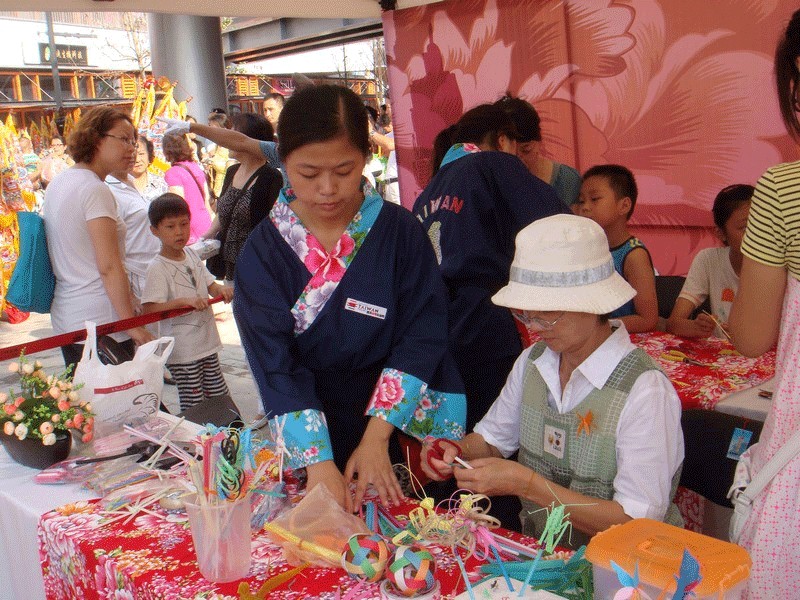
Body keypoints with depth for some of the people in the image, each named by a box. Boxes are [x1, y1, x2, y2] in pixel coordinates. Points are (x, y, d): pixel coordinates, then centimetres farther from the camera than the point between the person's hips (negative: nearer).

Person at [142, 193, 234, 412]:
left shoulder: (191, 255, 8)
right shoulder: (157, 268, -14)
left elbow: (209, 284, 17)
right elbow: (150, 309, -22)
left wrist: (220, 290, -6)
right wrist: (185, 301, -31)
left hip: (207, 342, 7)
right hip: (182, 351, -7)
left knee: (220, 397, 15)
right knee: (193, 407, -3)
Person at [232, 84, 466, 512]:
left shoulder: (400, 232, -9)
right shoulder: (263, 250, -9)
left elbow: (421, 337, -12)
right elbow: (273, 361, -15)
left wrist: (376, 438, -19)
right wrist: (318, 463, -25)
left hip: (398, 433, 0)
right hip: (309, 439, 1)